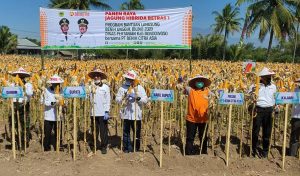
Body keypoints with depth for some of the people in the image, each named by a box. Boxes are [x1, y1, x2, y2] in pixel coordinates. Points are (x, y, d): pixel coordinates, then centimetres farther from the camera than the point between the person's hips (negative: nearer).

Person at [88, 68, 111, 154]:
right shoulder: (91, 87, 8)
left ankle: (104, 147, 13)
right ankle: (94, 146, 25)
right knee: (94, 131, 11)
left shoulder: (105, 87, 0)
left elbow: (108, 100, -3)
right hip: (93, 113, 3)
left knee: (103, 131, 1)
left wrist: (107, 112, -9)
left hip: (102, 113, -3)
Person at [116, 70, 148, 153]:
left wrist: (137, 98, -20)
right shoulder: (122, 88, 5)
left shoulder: (140, 88, 1)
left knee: (137, 132, 9)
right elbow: (117, 99, 1)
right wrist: (124, 97, -16)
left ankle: (136, 147, 26)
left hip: (136, 114, -1)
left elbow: (145, 100, -5)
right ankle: (127, 147, 21)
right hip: (126, 114, 1)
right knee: (126, 132, 7)